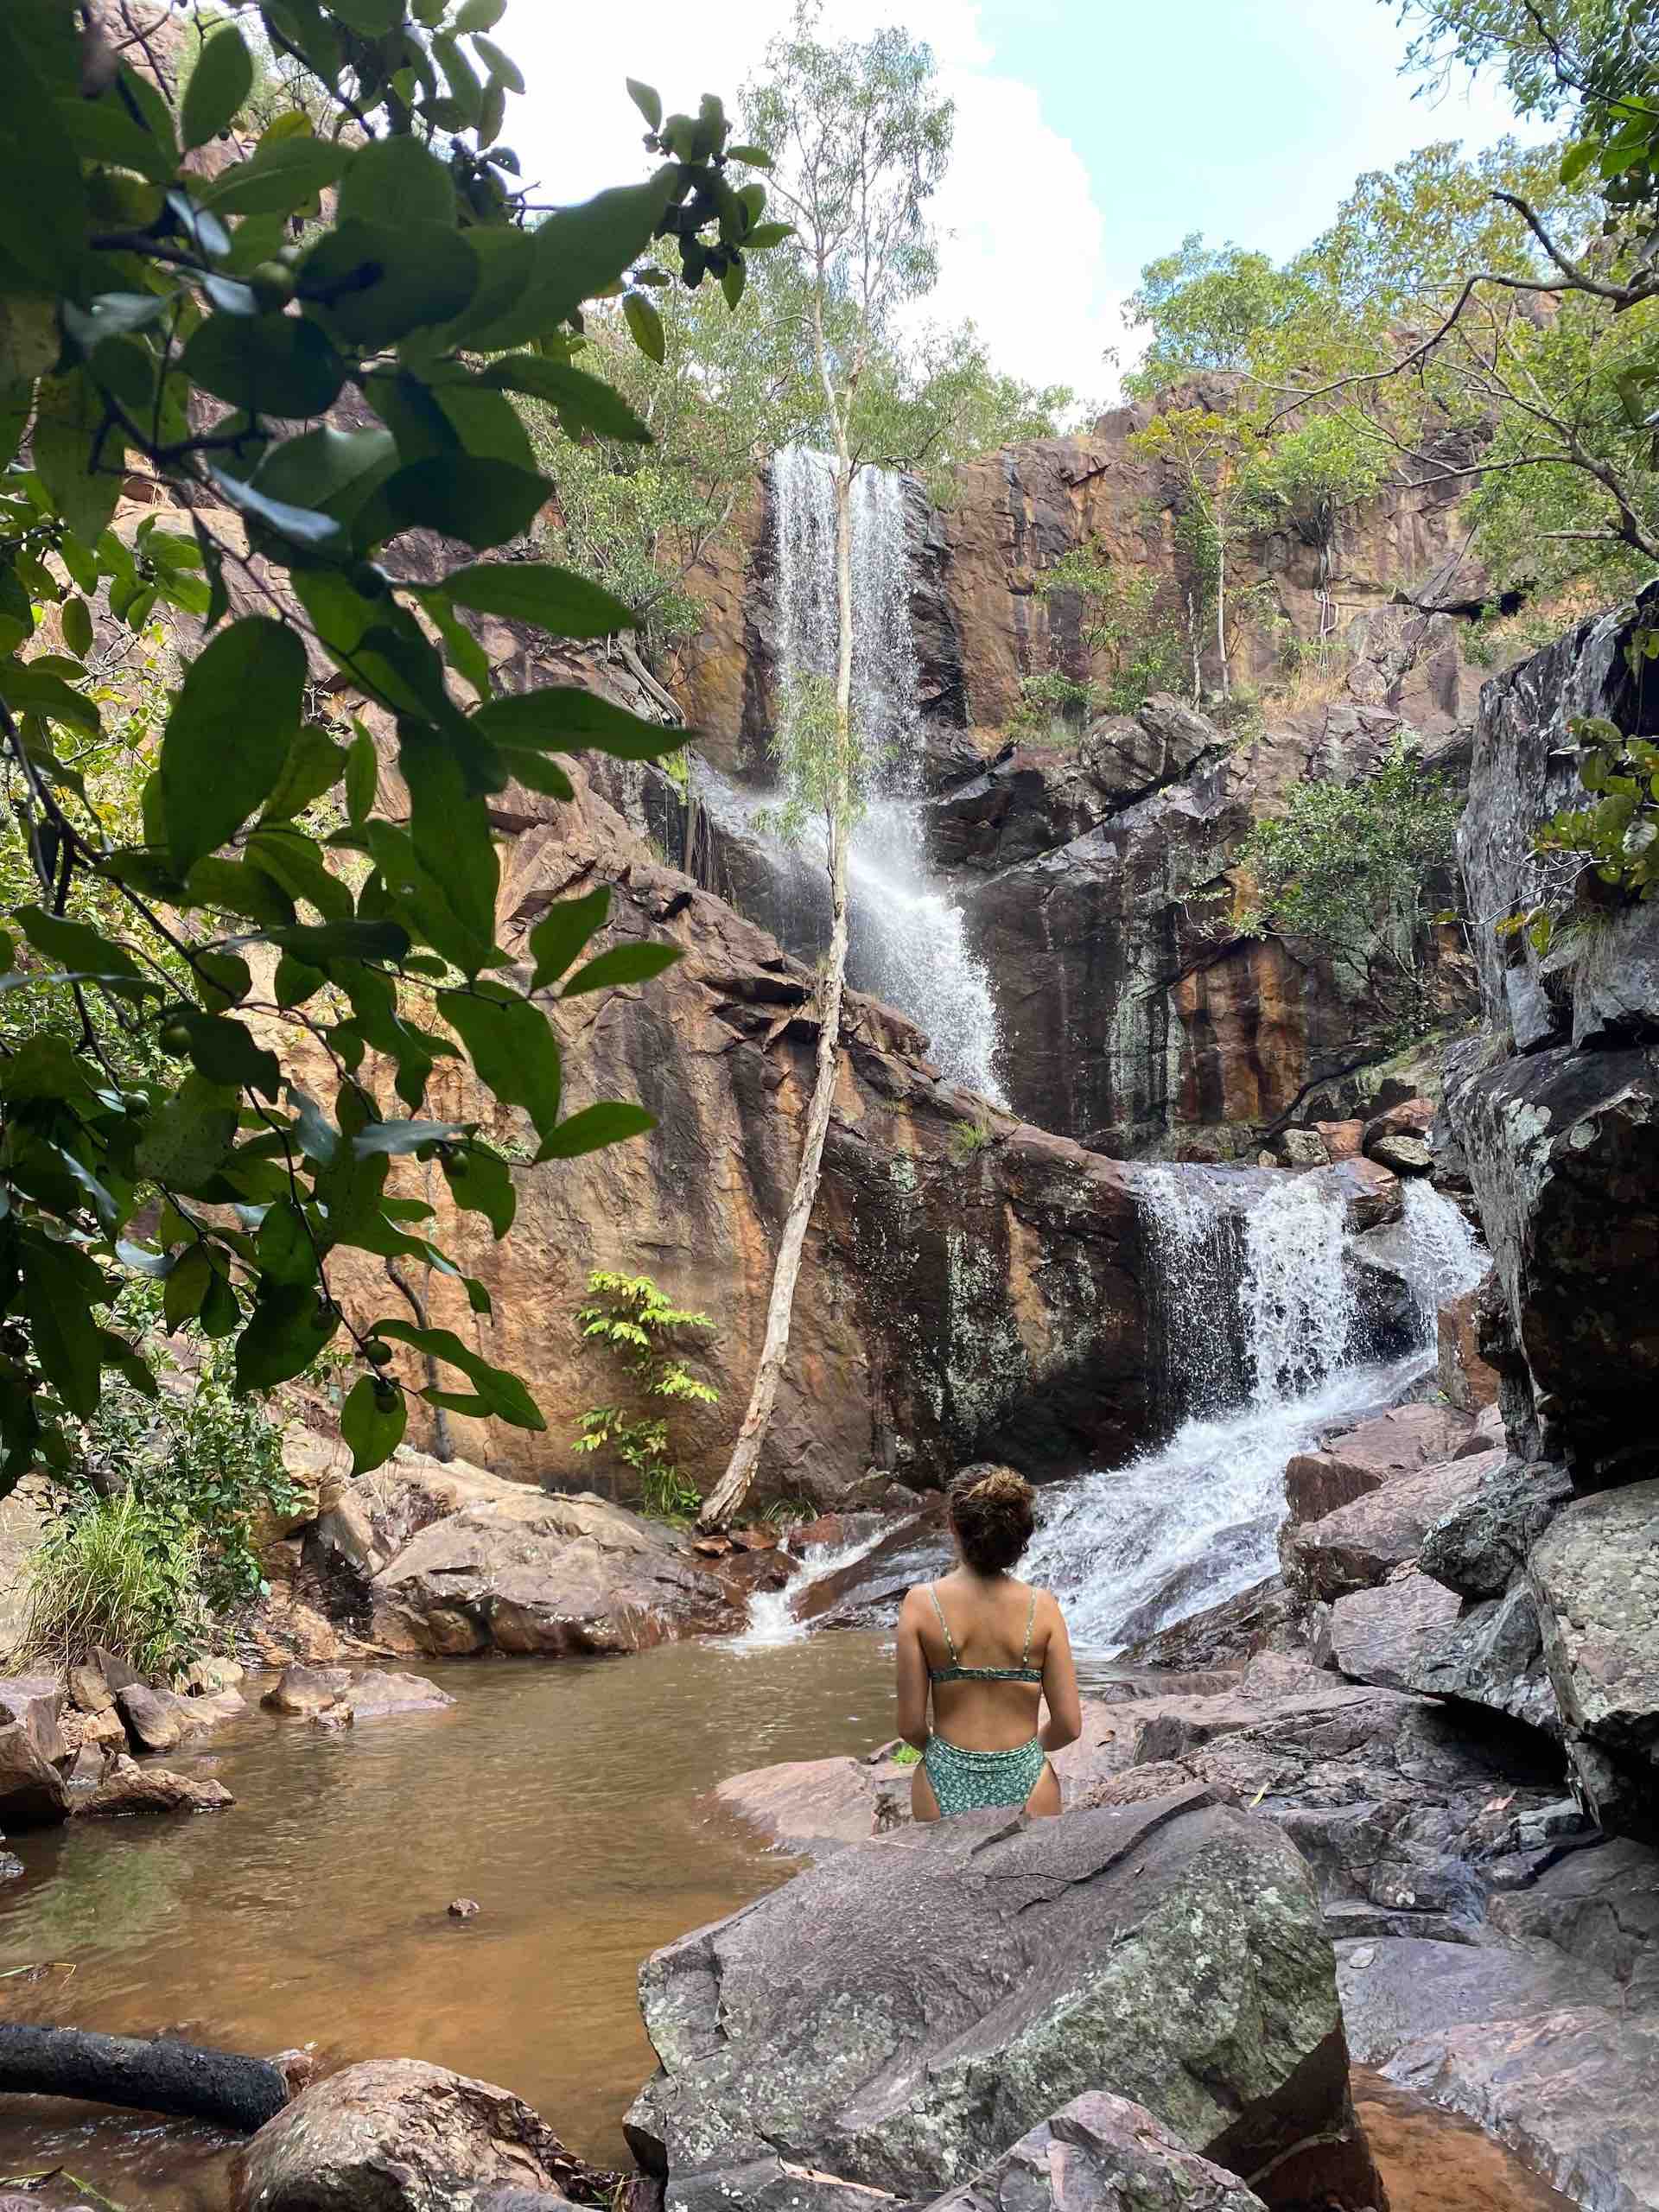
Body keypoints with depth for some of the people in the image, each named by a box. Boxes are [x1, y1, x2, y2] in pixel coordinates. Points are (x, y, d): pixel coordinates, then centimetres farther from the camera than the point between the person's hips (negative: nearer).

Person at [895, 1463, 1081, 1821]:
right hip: (1024, 1784, 0)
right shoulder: (1041, 1607, -9)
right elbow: (1069, 1726, -5)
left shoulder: (921, 1603, -11)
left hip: (946, 1785, 0)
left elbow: (910, 1725, -8)